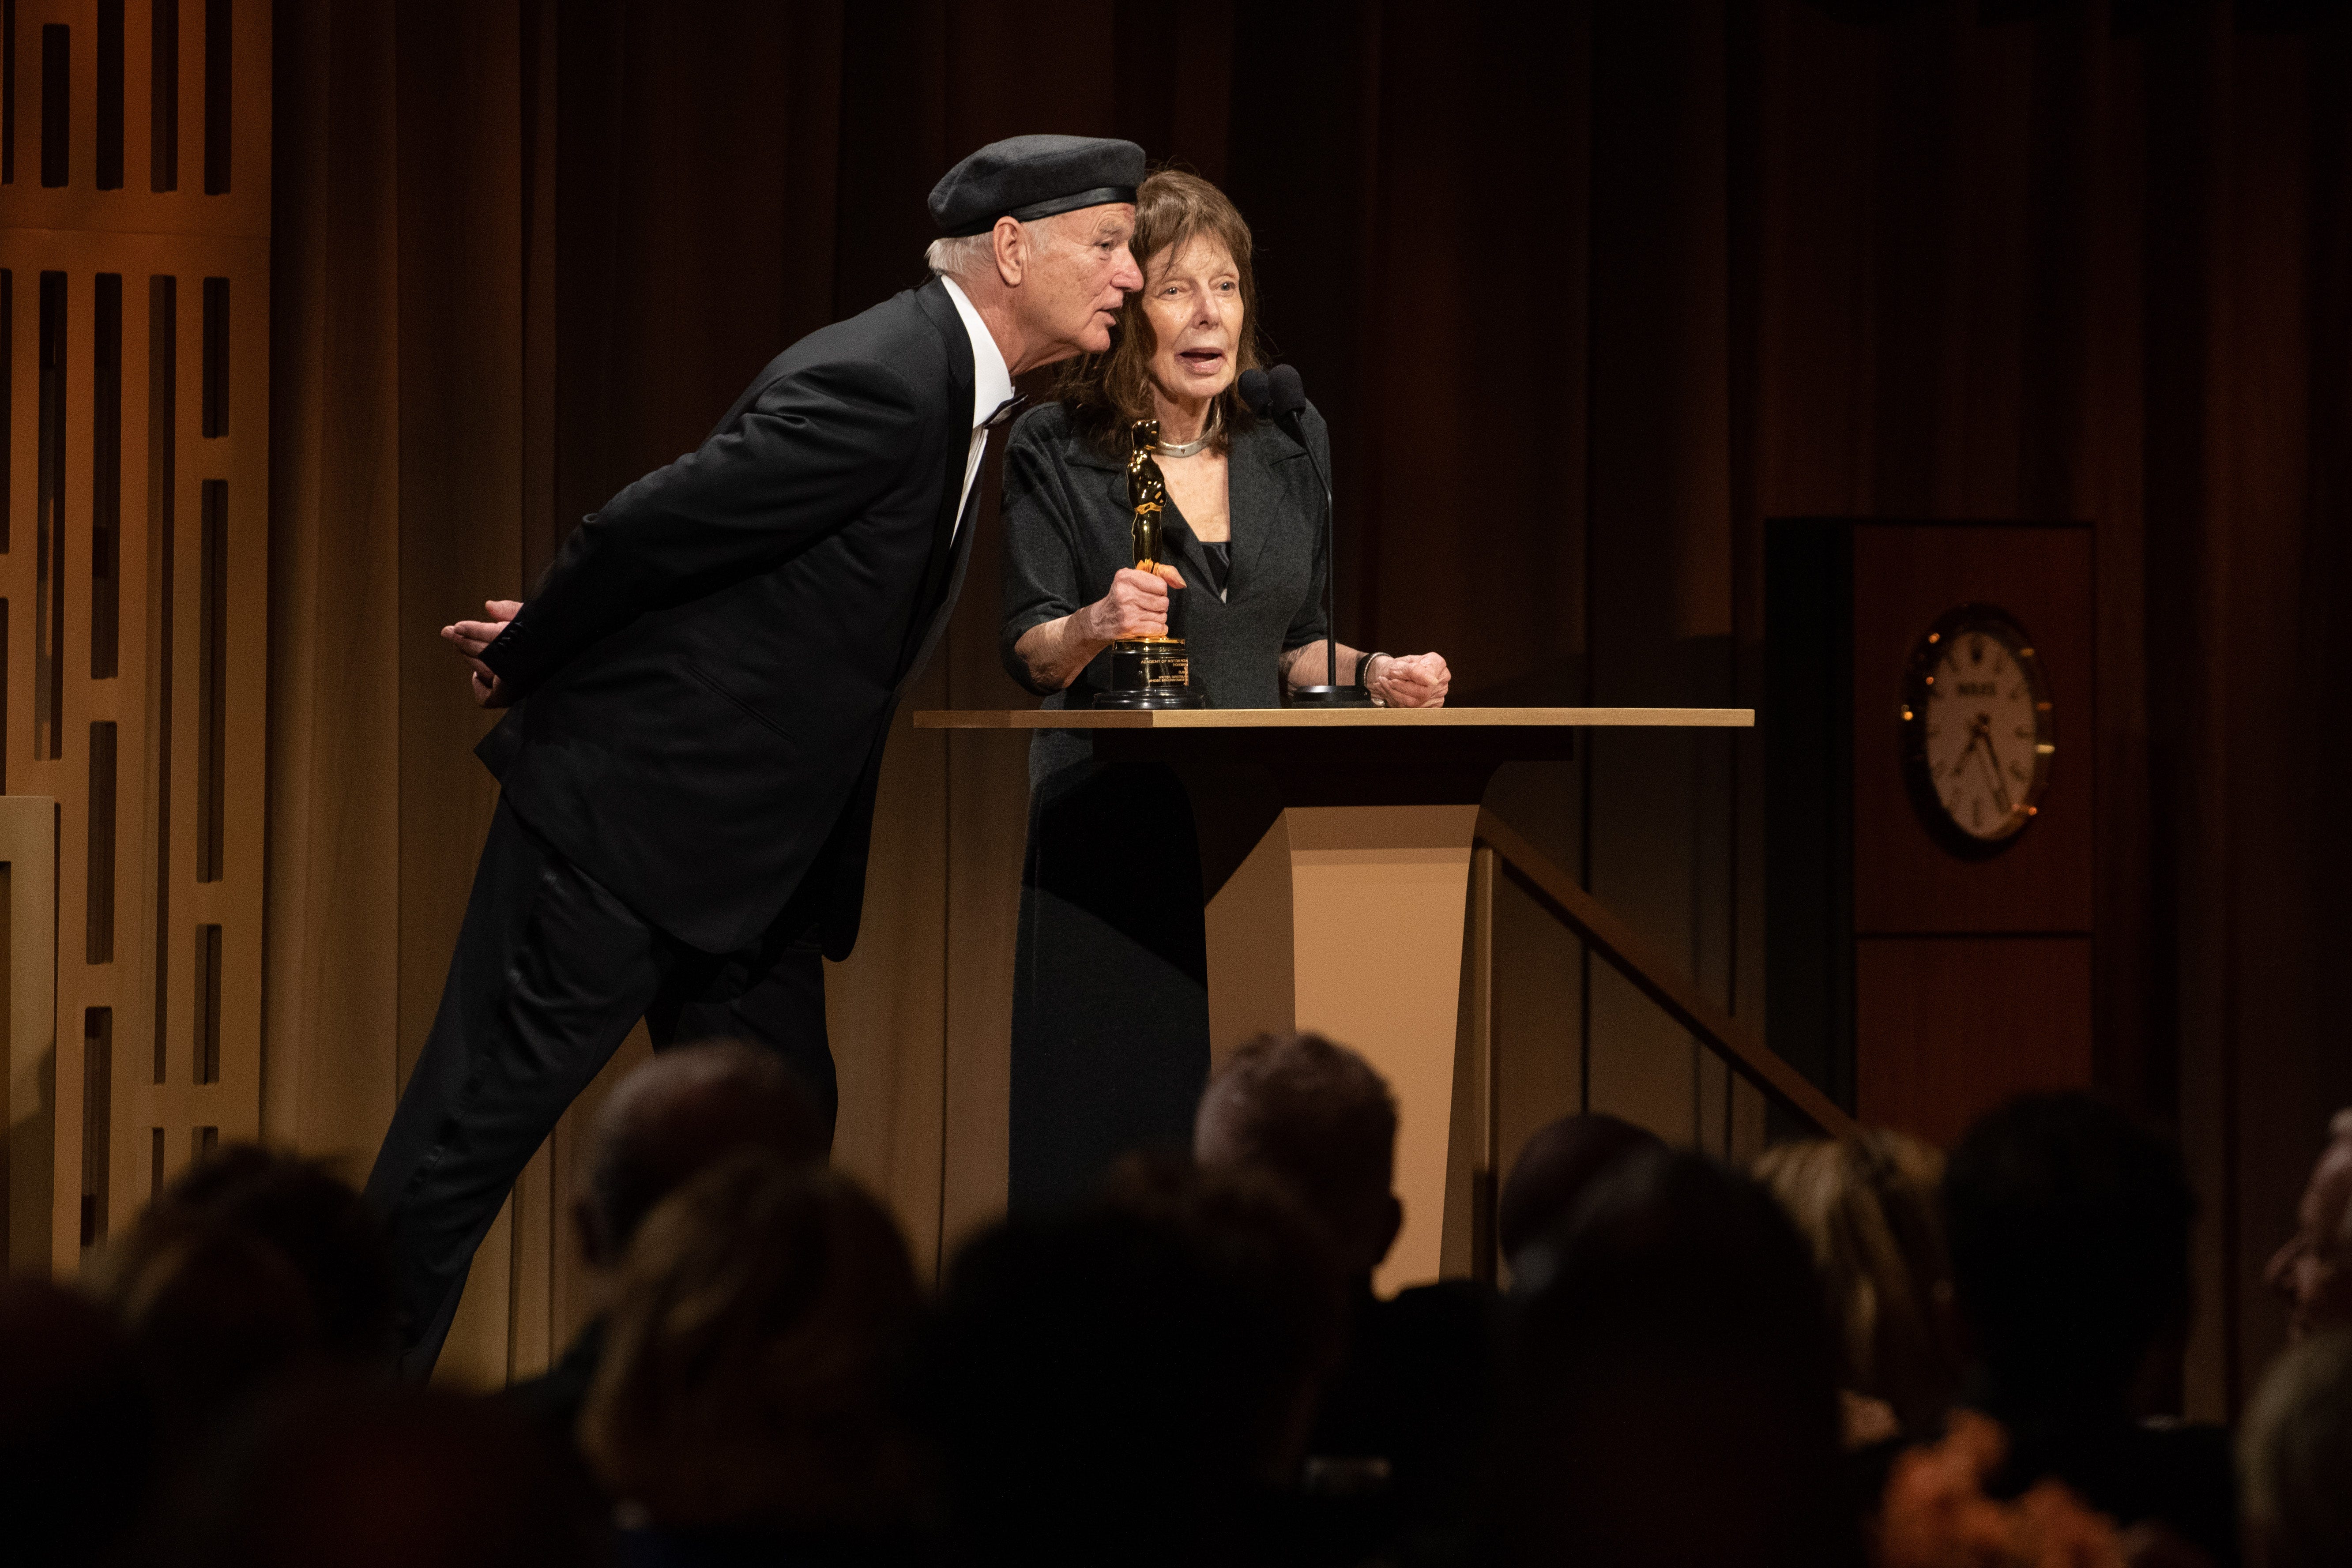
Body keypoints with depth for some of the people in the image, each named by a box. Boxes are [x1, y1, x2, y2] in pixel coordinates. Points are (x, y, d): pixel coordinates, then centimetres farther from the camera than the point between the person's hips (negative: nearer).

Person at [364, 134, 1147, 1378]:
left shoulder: (954, 390, 11)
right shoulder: (878, 385, -22)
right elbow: (646, 529, -19)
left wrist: (540, 646, 13)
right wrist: (525, 665, -4)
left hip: (756, 851, 10)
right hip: (624, 807, -10)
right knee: (479, 1123, -3)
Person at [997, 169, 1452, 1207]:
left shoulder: (1290, 443, 11)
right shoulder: (1056, 450, -1)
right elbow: (1027, 652, -6)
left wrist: (1373, 674, 0)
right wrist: (1097, 625, -26)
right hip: (1109, 833, -4)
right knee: (1104, 1136, -8)